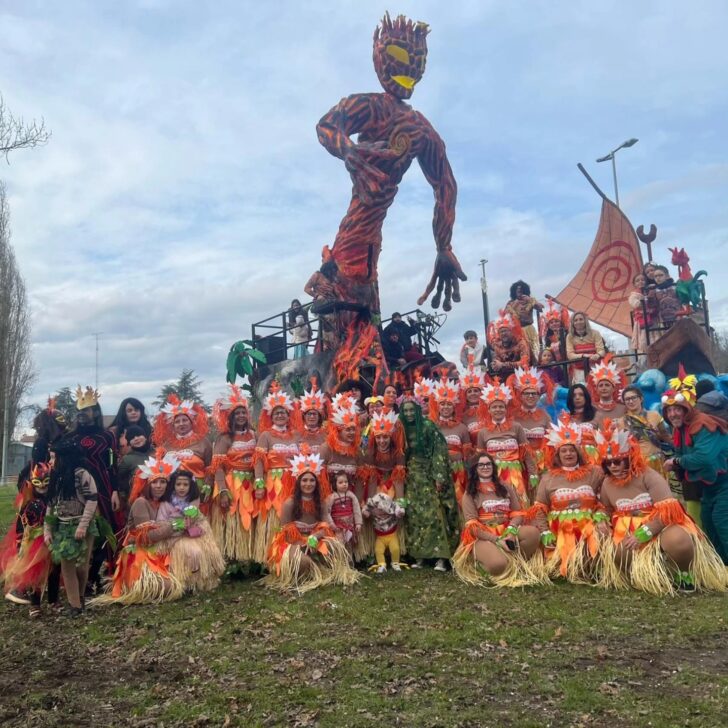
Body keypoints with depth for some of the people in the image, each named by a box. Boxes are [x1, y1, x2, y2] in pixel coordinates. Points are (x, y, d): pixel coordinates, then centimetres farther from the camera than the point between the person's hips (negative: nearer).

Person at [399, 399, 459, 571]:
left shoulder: (428, 426, -5)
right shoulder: (402, 429, 9)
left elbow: (439, 451, -10)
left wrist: (439, 477, -17)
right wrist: (403, 477, 9)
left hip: (428, 477, -4)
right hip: (411, 479, 5)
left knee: (434, 513, -9)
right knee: (413, 515, 1)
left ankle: (440, 557, -9)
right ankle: (417, 556, 7)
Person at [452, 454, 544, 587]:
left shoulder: (506, 488, 17)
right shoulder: (469, 494, 5)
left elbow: (517, 514, 9)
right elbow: (472, 525, -4)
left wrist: (511, 531, -14)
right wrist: (497, 540, -17)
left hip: (506, 531, 4)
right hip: (482, 536, -4)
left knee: (533, 532, -28)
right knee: (499, 563, -35)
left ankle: (518, 564, -9)